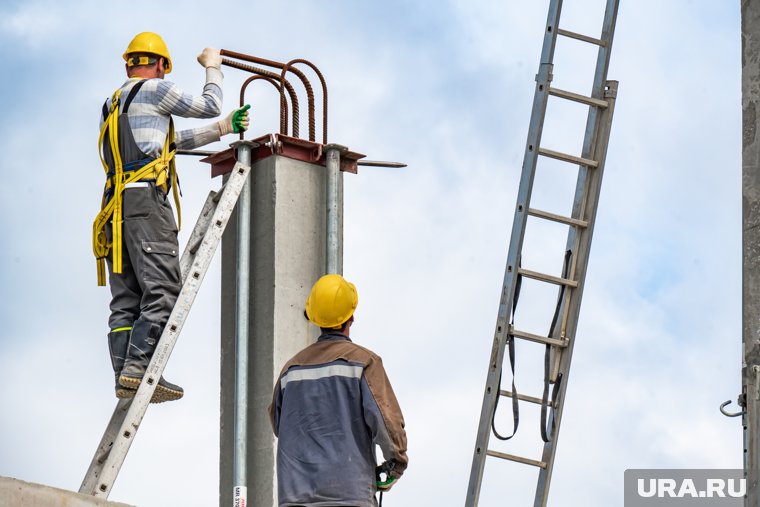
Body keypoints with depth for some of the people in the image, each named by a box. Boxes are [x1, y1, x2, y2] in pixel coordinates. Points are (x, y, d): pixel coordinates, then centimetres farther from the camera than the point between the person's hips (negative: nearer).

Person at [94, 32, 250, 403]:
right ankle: (137, 368, -27)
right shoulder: (154, 89, 2)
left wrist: (222, 129, 36)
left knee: (126, 301, 2)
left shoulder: (111, 105, 27)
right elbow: (208, 106, 12)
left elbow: (170, 141, 32)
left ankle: (125, 379, -7)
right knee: (162, 291, -14)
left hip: (115, 208, 8)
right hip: (145, 199, -8)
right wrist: (212, 67, 29)